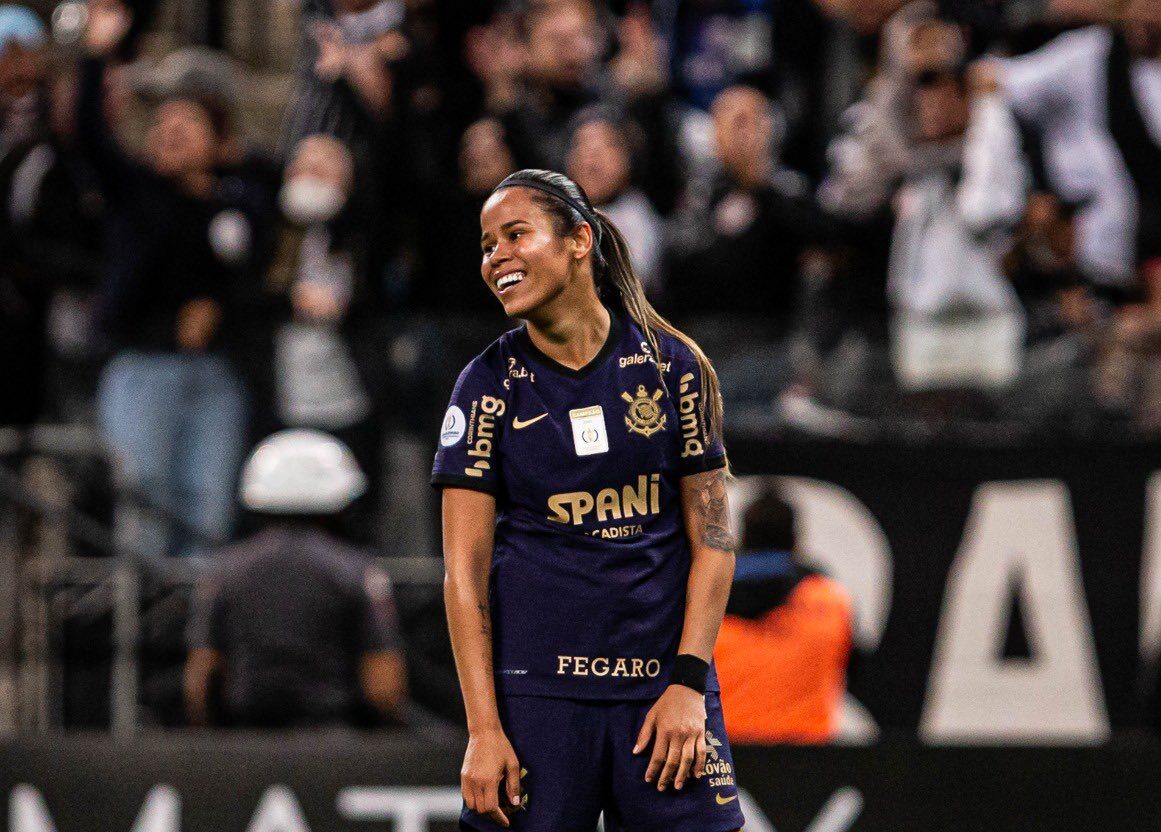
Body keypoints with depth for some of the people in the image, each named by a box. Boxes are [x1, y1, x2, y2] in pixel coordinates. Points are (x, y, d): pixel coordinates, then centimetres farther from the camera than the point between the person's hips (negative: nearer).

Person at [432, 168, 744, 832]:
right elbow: (464, 568, -2)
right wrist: (484, 729, -9)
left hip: (664, 678, 0)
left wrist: (688, 683, -6)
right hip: (535, 688, 0)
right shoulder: (491, 385, 1)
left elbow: (713, 540, 4)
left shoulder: (672, 366, 3)